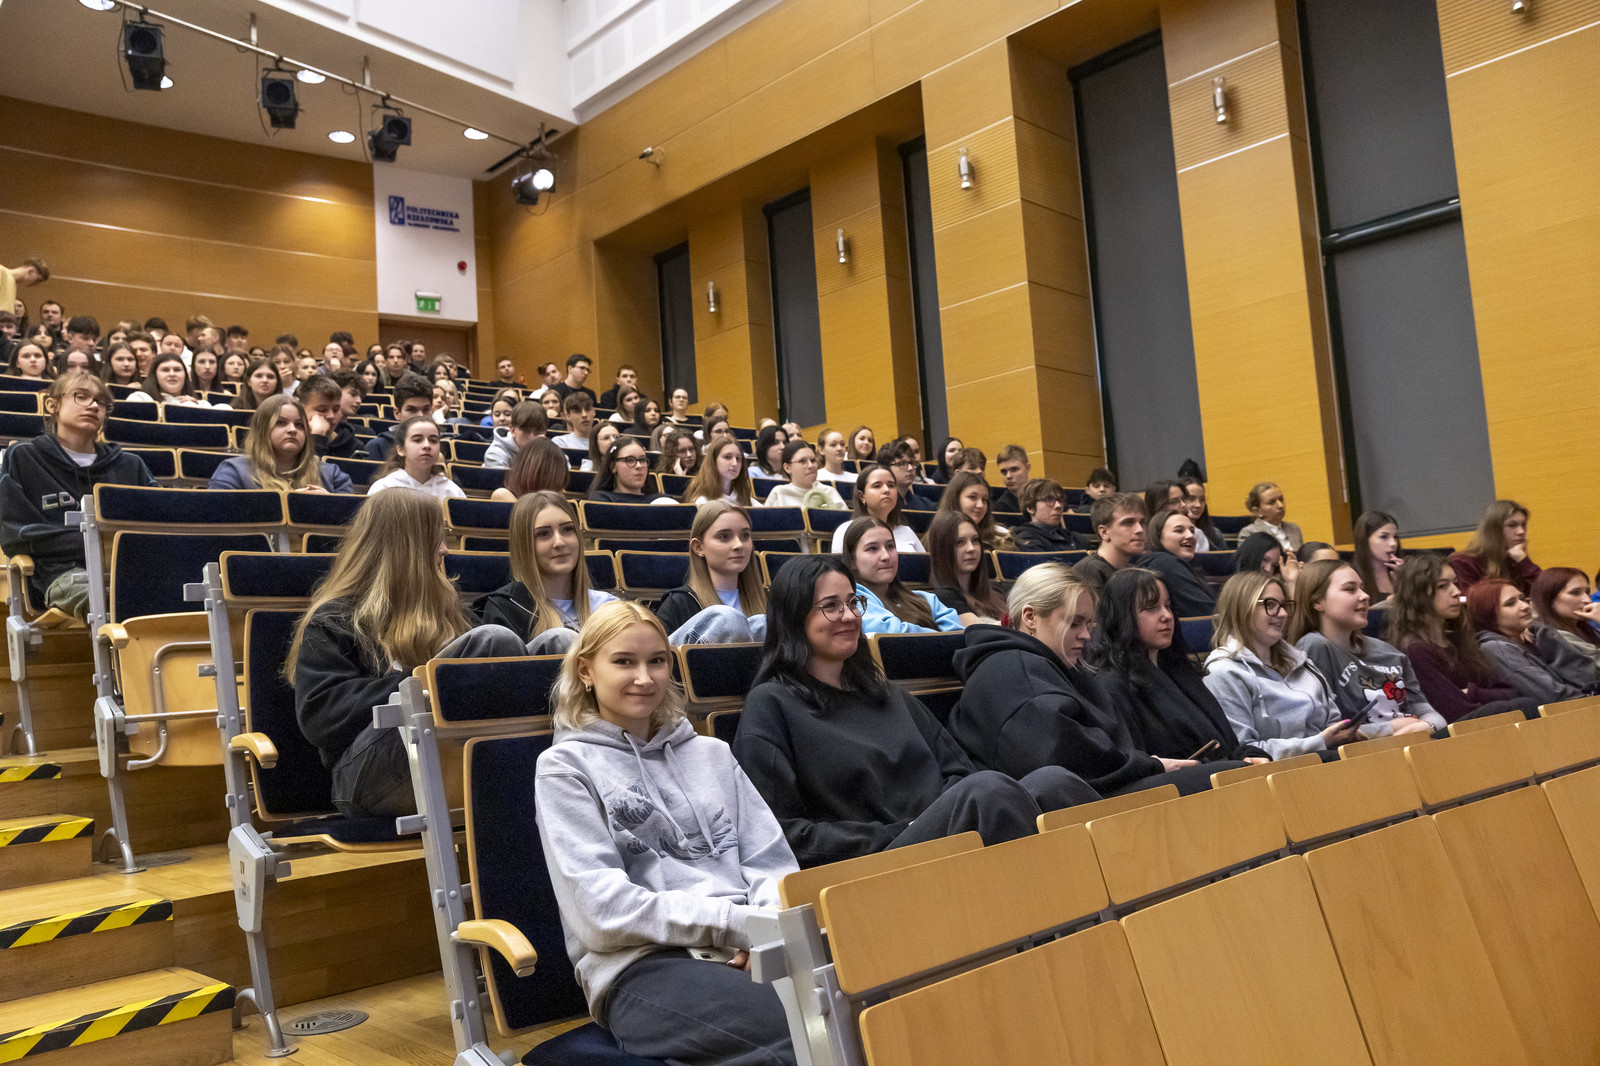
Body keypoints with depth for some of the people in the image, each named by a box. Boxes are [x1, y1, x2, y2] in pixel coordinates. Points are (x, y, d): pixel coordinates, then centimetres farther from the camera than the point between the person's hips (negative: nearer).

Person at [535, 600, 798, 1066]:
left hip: (748, 953, 5)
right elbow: (602, 906, -3)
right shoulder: (565, 766, 9)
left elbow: (771, 861, 16)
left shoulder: (712, 753, 24)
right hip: (641, 965, -5)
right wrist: (736, 924, -12)